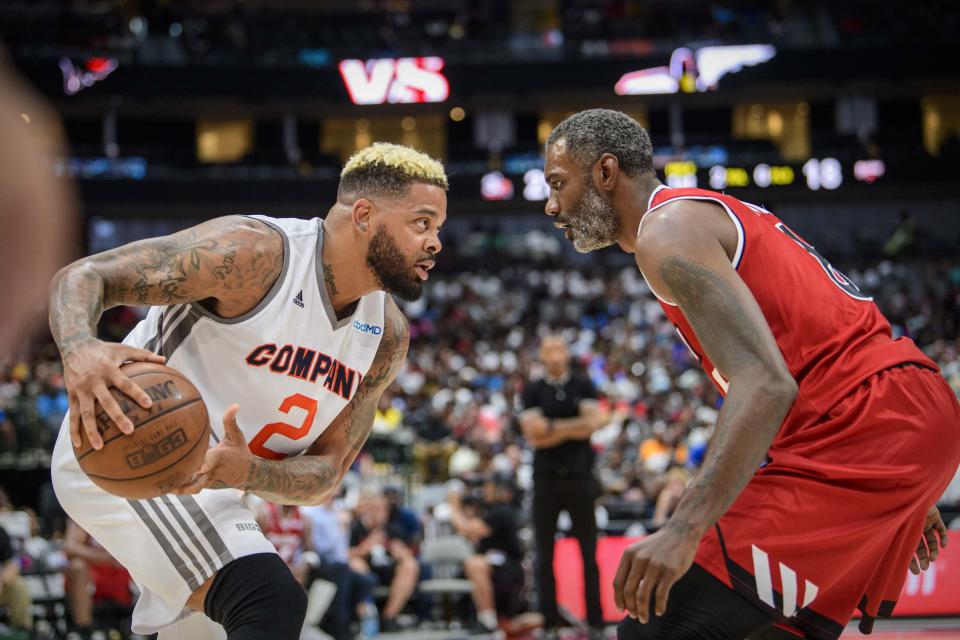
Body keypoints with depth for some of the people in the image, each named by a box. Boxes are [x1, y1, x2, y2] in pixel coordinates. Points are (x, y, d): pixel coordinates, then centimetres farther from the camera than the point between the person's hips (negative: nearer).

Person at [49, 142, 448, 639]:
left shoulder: (387, 337, 1)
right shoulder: (254, 253, -20)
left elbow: (325, 475, -2)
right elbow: (82, 276, -20)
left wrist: (246, 472, -25)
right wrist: (79, 350, -44)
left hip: (208, 483, 9)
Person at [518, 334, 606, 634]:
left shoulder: (583, 385, 5)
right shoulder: (532, 391, 5)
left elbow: (591, 422, -8)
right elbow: (533, 436, -7)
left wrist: (552, 427, -11)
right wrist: (572, 430, -11)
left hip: (579, 476, 0)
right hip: (546, 477, 1)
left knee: (588, 550, 1)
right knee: (545, 553, 2)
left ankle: (595, 615, 4)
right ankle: (549, 617, 7)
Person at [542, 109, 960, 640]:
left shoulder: (667, 231, -9)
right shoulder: (711, 213, 24)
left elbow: (765, 384, -23)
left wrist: (685, 529, -32)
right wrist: (899, 494, 33)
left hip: (856, 426, -11)